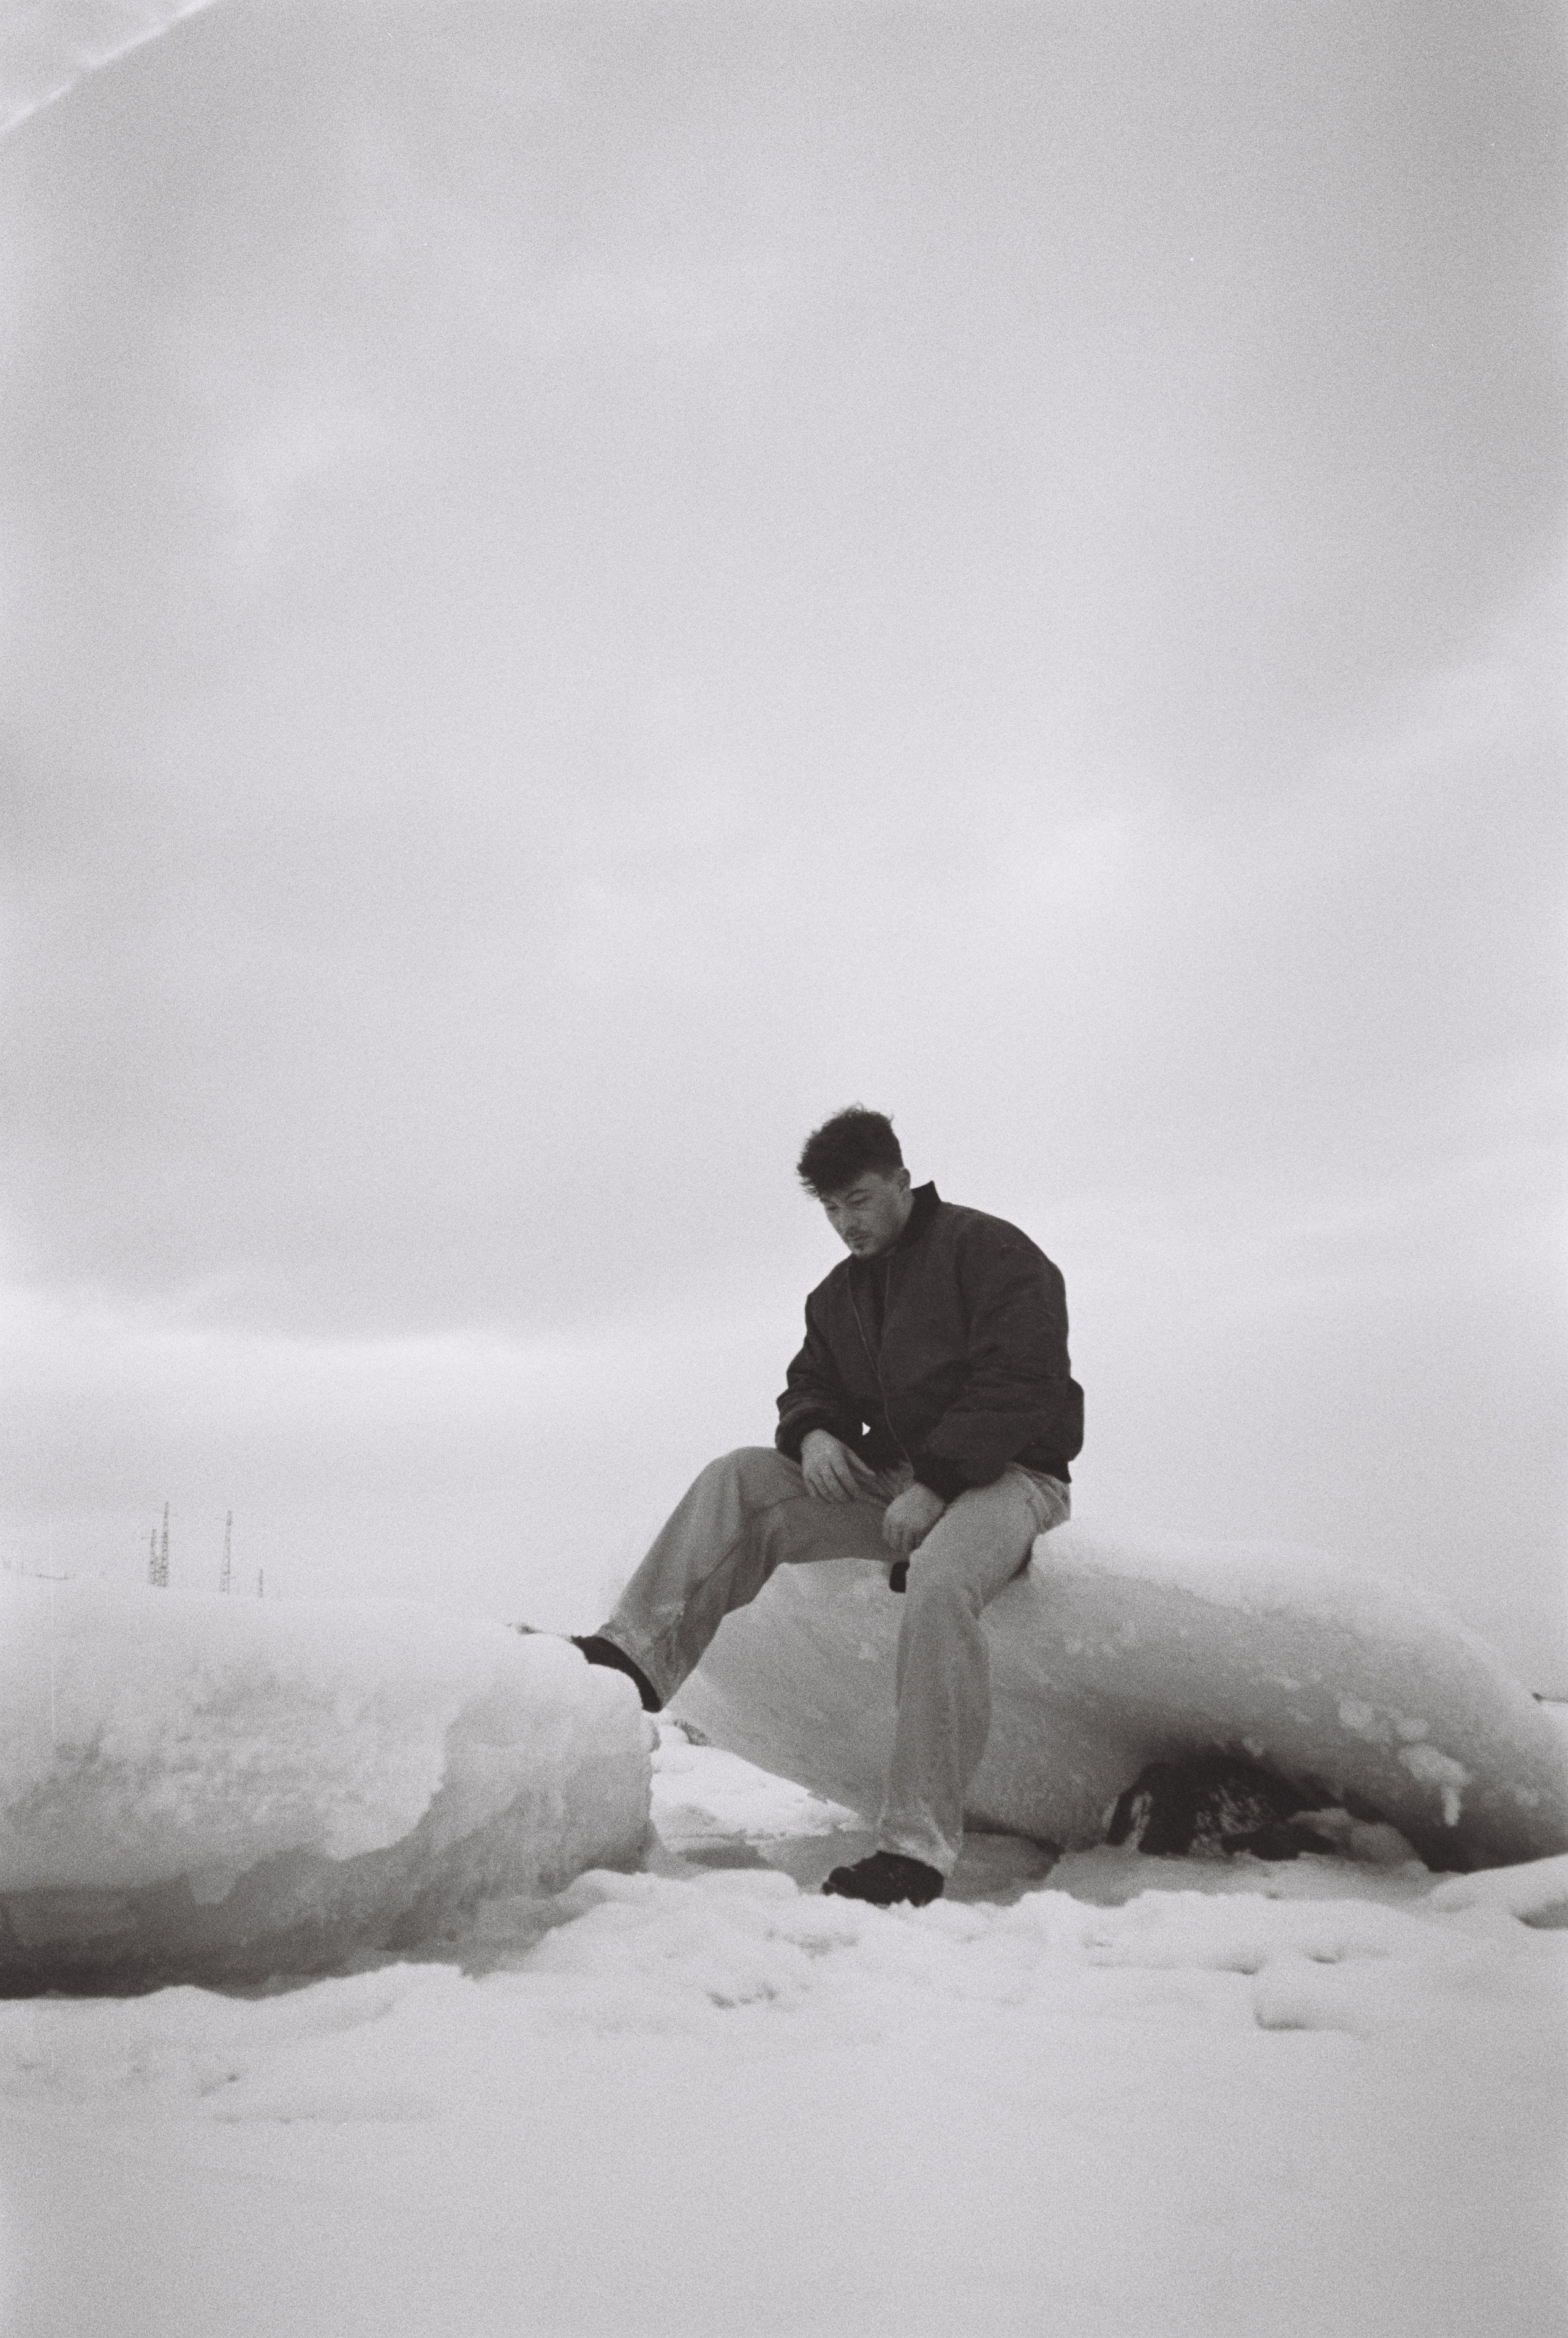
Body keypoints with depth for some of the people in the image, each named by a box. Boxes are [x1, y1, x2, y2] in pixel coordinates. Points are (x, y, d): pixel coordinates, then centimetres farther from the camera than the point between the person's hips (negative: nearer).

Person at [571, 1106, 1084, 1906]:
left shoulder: (989, 1249, -8)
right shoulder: (838, 1294, 16)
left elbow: (1018, 1386, -16)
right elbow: (812, 1382, 21)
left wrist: (934, 1483, -23)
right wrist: (812, 1430, -6)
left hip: (1005, 1472, -7)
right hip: (889, 1478, 7)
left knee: (938, 1584, -37)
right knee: (740, 1479, -11)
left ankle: (915, 1849, -35)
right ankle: (633, 1659, -23)